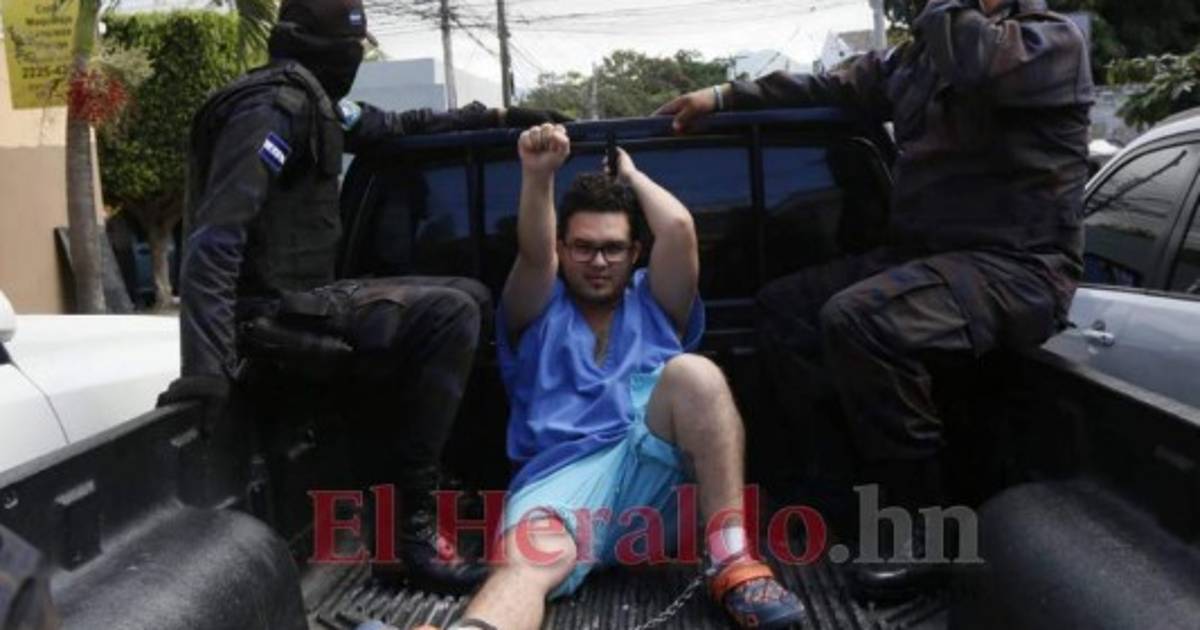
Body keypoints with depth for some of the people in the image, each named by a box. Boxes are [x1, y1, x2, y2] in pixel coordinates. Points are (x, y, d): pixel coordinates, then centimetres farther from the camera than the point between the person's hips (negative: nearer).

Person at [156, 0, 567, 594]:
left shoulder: (315, 100, 14)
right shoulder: (273, 107, -16)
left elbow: (398, 125, 30)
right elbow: (215, 237, -26)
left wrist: (496, 115, 25)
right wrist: (205, 367, -35)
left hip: (307, 294, 10)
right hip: (275, 310, -10)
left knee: (468, 296, 13)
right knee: (449, 314, -24)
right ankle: (416, 521, -19)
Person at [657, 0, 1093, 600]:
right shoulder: (917, 55, 15)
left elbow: (978, 61, -30)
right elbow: (830, 88, 20)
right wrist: (726, 94, 15)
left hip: (1016, 267, -9)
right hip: (926, 254, 9)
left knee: (856, 320, -31)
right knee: (784, 304, 8)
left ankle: (925, 528, -16)